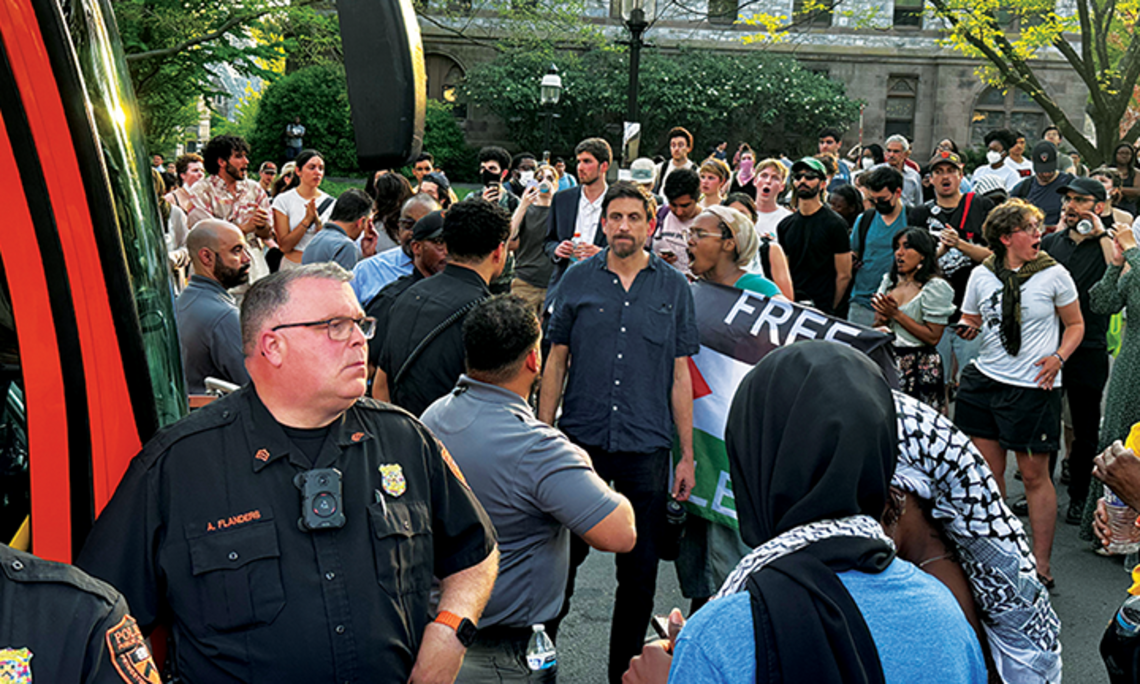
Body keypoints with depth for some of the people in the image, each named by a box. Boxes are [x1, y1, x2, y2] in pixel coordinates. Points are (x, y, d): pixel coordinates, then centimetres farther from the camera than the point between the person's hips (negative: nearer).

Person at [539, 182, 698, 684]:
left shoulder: (674, 288, 4)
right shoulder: (577, 280, 4)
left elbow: (680, 375, 5)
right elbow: (556, 362, 7)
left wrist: (687, 454, 3)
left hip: (646, 446, 0)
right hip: (581, 440, 0)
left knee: (640, 569, 7)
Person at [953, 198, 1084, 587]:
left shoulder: (1054, 274, -1)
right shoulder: (981, 275, 4)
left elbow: (1075, 325, 7)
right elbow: (969, 323, 15)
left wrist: (1058, 357, -10)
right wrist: (968, 330, -9)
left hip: (1034, 388, -3)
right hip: (986, 380, 3)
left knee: (1034, 474, 1)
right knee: (987, 470, 8)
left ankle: (1041, 562, 13)